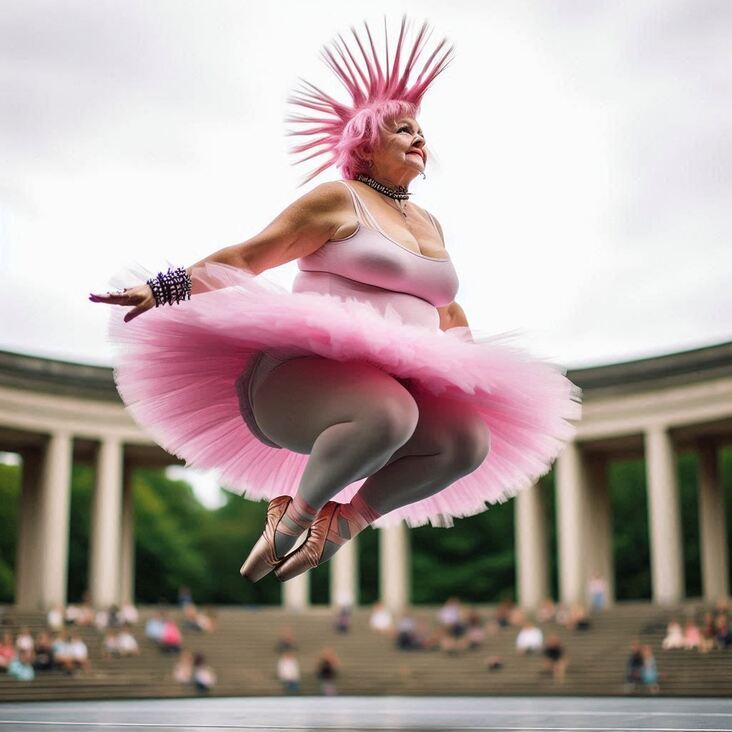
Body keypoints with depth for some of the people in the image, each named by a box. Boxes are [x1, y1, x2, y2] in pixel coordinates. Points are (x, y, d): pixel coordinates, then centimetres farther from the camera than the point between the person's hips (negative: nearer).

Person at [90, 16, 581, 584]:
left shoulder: (428, 224, 25)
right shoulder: (338, 201, 4)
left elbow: (448, 309, 37)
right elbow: (244, 258, 1)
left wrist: (479, 372, 34)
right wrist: (167, 289, -10)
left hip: (398, 387, 6)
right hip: (300, 377, -6)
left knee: (472, 439, -24)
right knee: (389, 413, -40)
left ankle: (345, 521, -6)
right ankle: (296, 513, -11)